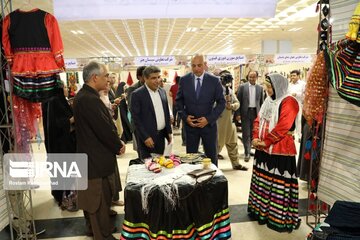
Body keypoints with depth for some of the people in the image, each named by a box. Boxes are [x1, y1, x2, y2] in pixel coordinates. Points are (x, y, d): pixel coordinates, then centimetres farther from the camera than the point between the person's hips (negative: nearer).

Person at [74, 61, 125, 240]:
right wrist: (118, 146, -7)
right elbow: (104, 128, -24)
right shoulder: (90, 99, -24)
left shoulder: (83, 96, 8)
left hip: (90, 155, 11)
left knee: (91, 196, 22)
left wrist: (116, 143, 4)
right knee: (100, 199, 4)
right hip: (97, 158, -10)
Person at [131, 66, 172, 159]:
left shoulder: (162, 91, 9)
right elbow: (136, 119, -12)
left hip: (161, 135, 5)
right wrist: (145, 137, -15)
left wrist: (169, 131, 11)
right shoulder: (137, 94, -10)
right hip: (147, 137, -5)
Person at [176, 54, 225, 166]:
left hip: (209, 124, -1)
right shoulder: (184, 80, -1)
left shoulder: (214, 80, -6)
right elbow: (178, 100, 6)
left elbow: (221, 102, -3)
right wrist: (185, 117, -8)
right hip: (190, 124, 1)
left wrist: (209, 119, -13)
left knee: (212, 157, 12)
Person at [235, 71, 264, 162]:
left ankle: (248, 150, 29)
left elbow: (261, 102, 9)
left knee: (252, 133, 11)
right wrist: (238, 114, -8)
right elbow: (238, 101, -2)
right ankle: (247, 152, 6)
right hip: (245, 113, -2)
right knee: (246, 133, -2)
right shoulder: (242, 87, -1)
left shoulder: (260, 88, 6)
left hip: (255, 113, 3)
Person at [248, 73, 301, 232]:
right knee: (262, 180, 16)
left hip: (280, 150, -8)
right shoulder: (268, 101, 14)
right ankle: (261, 210, 30)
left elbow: (283, 127, -21)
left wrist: (265, 141, -16)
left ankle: (280, 218, 11)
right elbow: (258, 120, 13)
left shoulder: (289, 102, -12)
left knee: (278, 184, -2)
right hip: (263, 149, 8)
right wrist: (255, 138, -3)